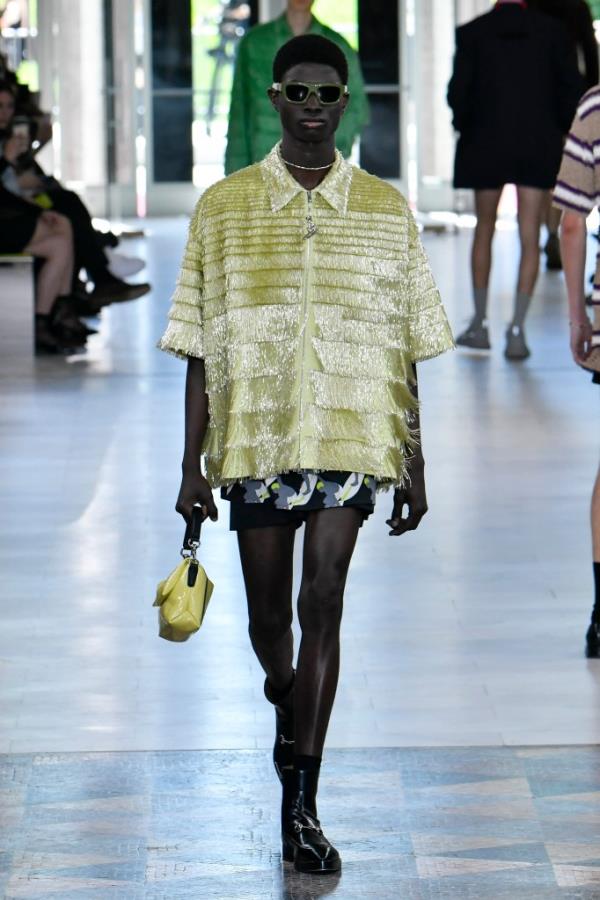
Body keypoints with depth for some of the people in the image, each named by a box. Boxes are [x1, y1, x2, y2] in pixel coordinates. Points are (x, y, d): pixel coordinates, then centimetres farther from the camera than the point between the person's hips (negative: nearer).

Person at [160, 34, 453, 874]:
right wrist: (192, 465, 1)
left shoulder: (386, 211, 5)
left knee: (322, 598, -12)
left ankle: (301, 806, -11)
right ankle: (289, 710, 44)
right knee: (268, 615, 9)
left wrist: (413, 467, 6)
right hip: (255, 434, 1)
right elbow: (201, 350, 4)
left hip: (350, 434, -1)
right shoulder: (223, 208, 3)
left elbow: (404, 351, 8)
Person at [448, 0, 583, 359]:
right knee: (530, 237, 4)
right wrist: (559, 132, 11)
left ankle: (481, 324, 18)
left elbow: (459, 91, -7)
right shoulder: (552, 31, -4)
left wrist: (466, 128, 11)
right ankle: (517, 330, -3)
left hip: (487, 143, 0)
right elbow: (571, 88, -2)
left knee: (484, 229, 17)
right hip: (539, 147, 0)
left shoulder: (473, 33, -6)